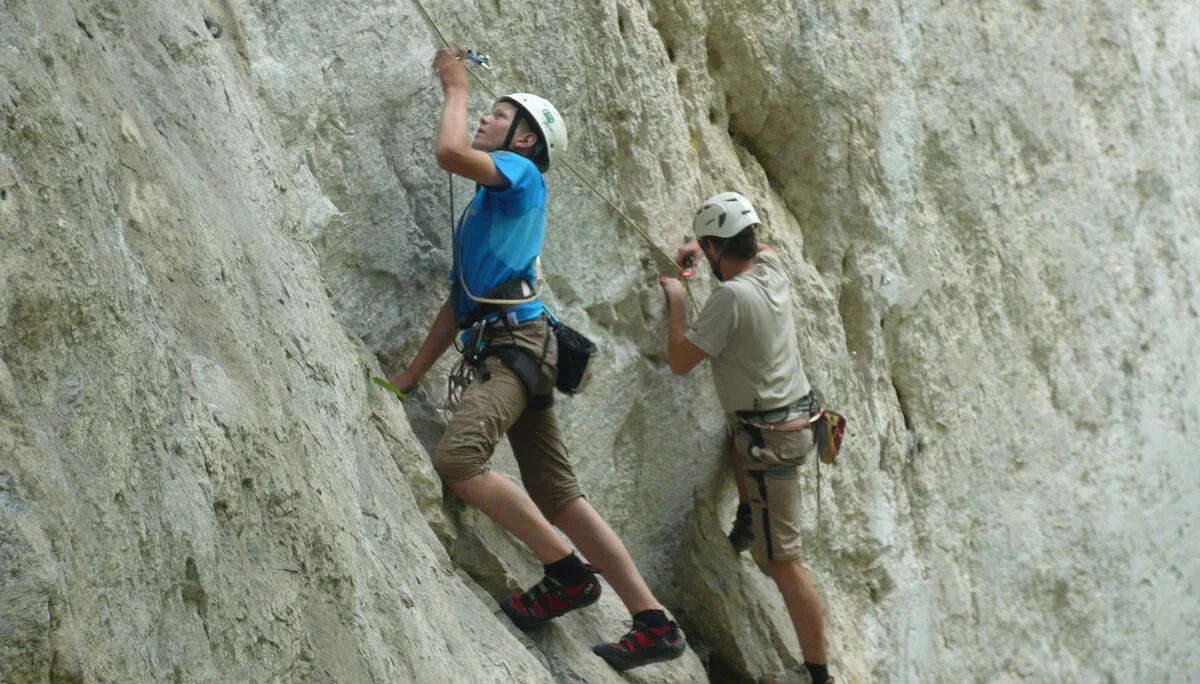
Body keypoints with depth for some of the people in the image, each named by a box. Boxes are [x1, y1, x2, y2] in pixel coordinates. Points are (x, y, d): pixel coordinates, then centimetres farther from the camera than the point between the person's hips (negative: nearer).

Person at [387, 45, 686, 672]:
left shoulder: (521, 172, 1)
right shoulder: (486, 205, 28)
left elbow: (449, 152, -19)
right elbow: (459, 301, 27)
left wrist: (456, 86, -1)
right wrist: (409, 376, 22)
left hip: (516, 343, -10)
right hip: (505, 348, 10)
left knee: (457, 460, -27)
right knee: (558, 496, 4)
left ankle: (567, 573, -16)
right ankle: (654, 625, 4)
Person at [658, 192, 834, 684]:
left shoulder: (731, 296, -21)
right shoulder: (772, 270, 3)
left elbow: (680, 361, -15)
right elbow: (756, 245, 29)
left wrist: (676, 302, -2)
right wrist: (701, 245, 19)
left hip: (770, 440, -9)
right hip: (796, 418, 9)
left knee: (783, 561, -4)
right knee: (735, 440, 40)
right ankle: (748, 524, 45)